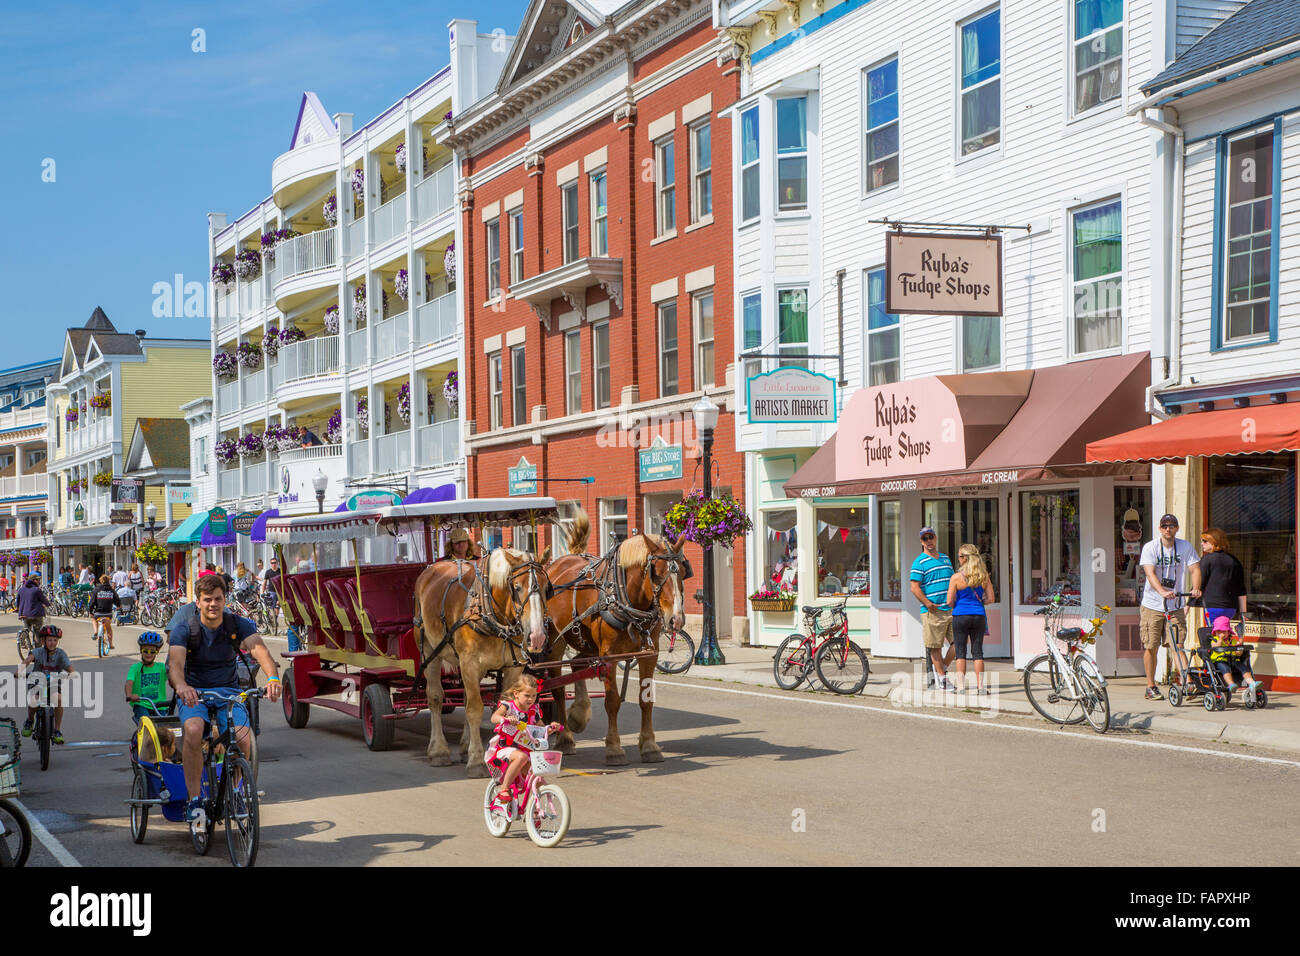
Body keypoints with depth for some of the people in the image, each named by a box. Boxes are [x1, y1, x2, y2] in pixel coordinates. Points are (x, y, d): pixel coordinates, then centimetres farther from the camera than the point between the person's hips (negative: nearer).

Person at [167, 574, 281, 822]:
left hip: (228, 689, 1)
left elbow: (260, 650, -25)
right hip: (193, 691, -1)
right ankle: (194, 798, -20)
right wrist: (181, 686, -52)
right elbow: (175, 661, -28)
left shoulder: (239, 625, -8)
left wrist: (273, 678, -46)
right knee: (193, 731, -33)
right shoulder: (184, 629, -11)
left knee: (242, 738, -25)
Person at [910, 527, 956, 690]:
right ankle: (942, 677, 9)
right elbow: (915, 587, -10)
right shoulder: (920, 562, -4)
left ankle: (942, 667, 20)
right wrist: (928, 604, -19)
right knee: (935, 646, -1)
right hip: (932, 611, -6)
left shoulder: (946, 559, 17)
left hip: (951, 609, 6)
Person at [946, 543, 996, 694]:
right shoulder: (984, 577, 0)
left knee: (960, 652, 4)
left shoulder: (956, 577, -10)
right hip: (979, 616, 3)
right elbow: (991, 598, 1)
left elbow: (949, 601, -9)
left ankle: (961, 686, 1)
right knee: (978, 652, 8)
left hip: (960, 616, -3)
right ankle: (980, 686, 7)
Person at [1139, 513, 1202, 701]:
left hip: (1176, 605, 2)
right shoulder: (1150, 547, -7)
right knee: (1151, 646, 1)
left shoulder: (1185, 547, 2)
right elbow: (1150, 573, -19)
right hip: (1152, 605, -2)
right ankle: (1151, 687, 11)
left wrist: (1195, 588, -24)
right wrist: (1163, 592, -36)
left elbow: (1195, 569, -3)